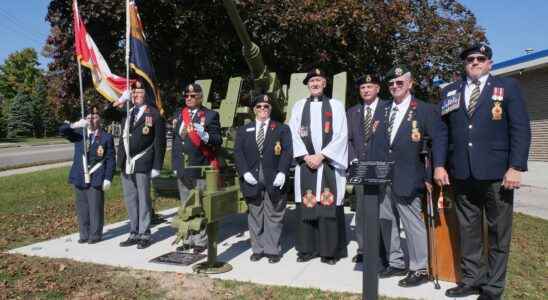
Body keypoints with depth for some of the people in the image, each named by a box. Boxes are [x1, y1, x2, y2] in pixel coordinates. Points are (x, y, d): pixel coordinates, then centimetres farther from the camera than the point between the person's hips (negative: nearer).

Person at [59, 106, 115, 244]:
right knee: (82, 207, 11)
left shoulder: (106, 137, -1)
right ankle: (84, 234, 22)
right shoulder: (79, 133, 11)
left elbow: (110, 160, -2)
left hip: (96, 178, -4)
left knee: (95, 207, 0)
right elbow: (62, 130, -1)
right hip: (80, 177, 4)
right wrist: (75, 125, -19)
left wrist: (108, 178, -9)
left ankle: (95, 235, 12)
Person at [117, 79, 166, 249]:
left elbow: (160, 142, -8)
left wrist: (157, 166, -12)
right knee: (130, 200, 12)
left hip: (142, 165, -6)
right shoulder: (127, 114, 16)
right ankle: (134, 233, 23)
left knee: (143, 200, 2)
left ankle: (144, 235, 13)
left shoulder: (154, 114, -5)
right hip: (127, 165, 7)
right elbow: (123, 139, 18)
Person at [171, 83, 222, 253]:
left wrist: (204, 135, -26)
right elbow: (175, 141, 18)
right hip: (182, 169, 6)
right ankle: (188, 239, 23)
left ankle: (201, 241, 9)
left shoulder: (210, 115, -3)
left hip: (201, 169, -6)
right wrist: (175, 164, 13)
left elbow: (218, 141, -7)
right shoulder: (179, 115, 15)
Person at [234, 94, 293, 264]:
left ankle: (273, 250, 13)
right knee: (255, 216, 8)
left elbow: (287, 152, -2)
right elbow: (238, 152, 5)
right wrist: (245, 172, -9)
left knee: (273, 216, 3)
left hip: (274, 180, -2)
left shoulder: (282, 129, 8)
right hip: (252, 180, 2)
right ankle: (257, 249, 19)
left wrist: (282, 172, -15)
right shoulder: (244, 130, 14)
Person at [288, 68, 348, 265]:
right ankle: (307, 249, 14)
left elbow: (340, 135, -3)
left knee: (329, 206, -2)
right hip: (306, 163, 2)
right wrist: (306, 156, -9)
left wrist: (321, 156, -12)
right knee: (306, 205, 3)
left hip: (329, 163, -2)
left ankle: (330, 251, 9)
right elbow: (294, 134, 5)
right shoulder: (299, 106, 11)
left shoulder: (335, 105, 6)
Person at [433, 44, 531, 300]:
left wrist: (515, 167, -12)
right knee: (468, 231, 10)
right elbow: (442, 130, 9)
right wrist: (439, 165, 0)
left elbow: (520, 128, -2)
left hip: (497, 173, -2)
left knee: (498, 234, 7)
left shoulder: (508, 86, 5)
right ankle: (472, 279, 23)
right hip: (461, 174, 3)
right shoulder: (450, 92, 13)